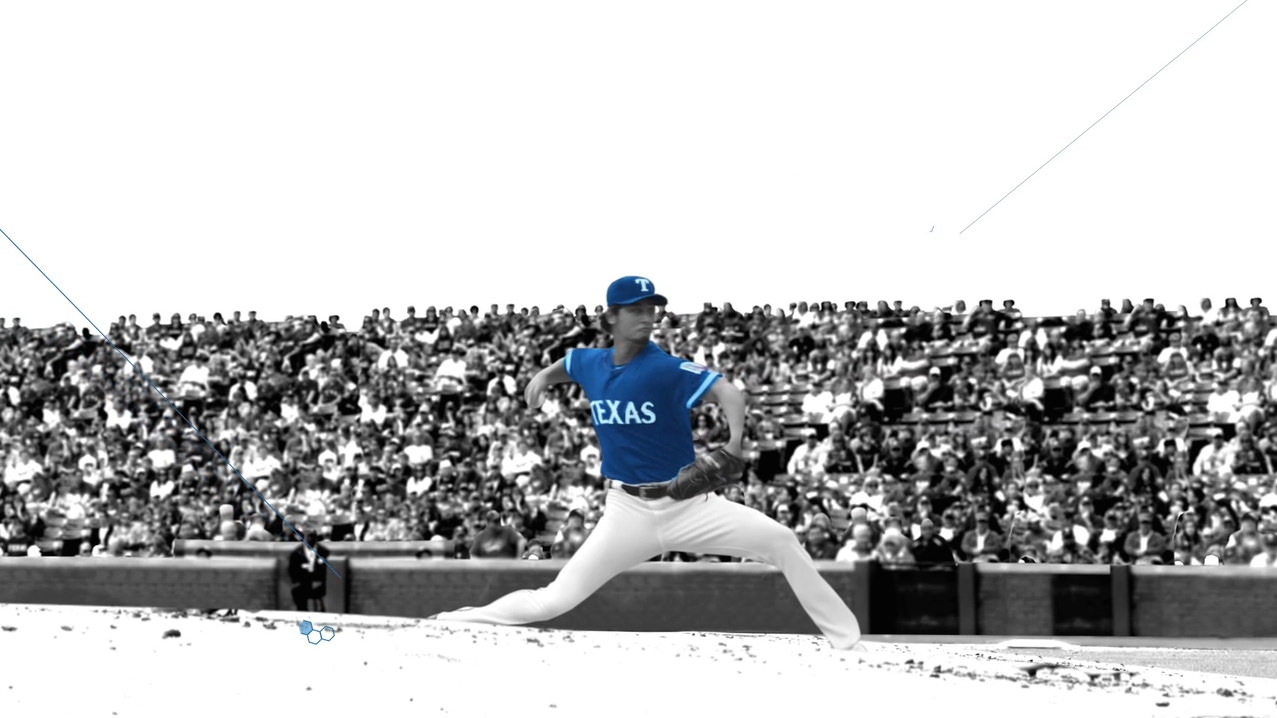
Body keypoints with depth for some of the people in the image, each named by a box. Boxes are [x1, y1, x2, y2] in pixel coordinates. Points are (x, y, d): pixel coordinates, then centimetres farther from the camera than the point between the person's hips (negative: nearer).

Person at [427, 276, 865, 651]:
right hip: (628, 513, 2)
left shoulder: (667, 369, -13)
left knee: (780, 540, -17)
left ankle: (849, 644, -4)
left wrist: (735, 441, -48)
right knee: (554, 601, -5)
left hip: (689, 506, -2)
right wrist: (543, 377, 7)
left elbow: (727, 393, -28)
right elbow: (564, 365, 29)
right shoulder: (589, 363, 3)